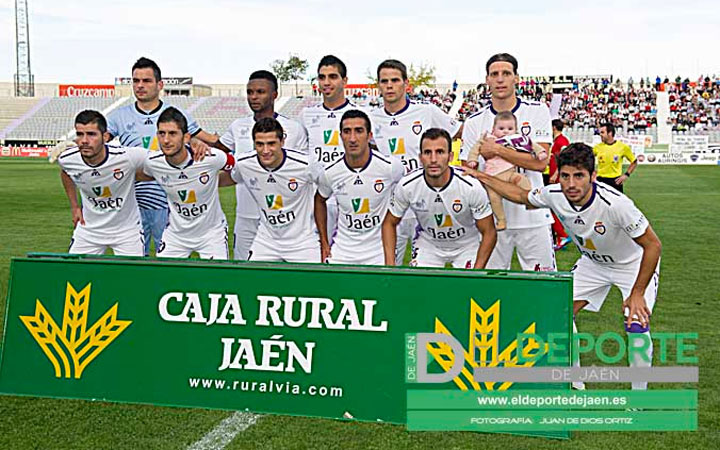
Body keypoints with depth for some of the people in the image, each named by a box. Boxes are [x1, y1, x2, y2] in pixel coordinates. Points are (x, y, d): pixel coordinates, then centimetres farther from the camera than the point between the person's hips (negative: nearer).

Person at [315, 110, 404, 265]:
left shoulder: (390, 167, -14)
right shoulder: (330, 173, -7)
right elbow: (320, 200, 13)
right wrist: (324, 242, 10)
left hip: (380, 254, -2)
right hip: (341, 253, 2)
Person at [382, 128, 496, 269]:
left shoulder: (471, 187, -28)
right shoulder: (407, 186, -22)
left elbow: (489, 233, -17)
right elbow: (389, 223, -6)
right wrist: (390, 265, -16)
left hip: (467, 245, -1)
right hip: (427, 244, 1)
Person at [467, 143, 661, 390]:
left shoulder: (615, 203, -39)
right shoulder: (554, 195, -24)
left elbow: (653, 245, -29)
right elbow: (521, 195, 1)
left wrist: (637, 293, -28)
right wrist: (482, 177, 1)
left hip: (635, 263, -5)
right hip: (592, 262, 5)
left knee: (636, 324, -19)